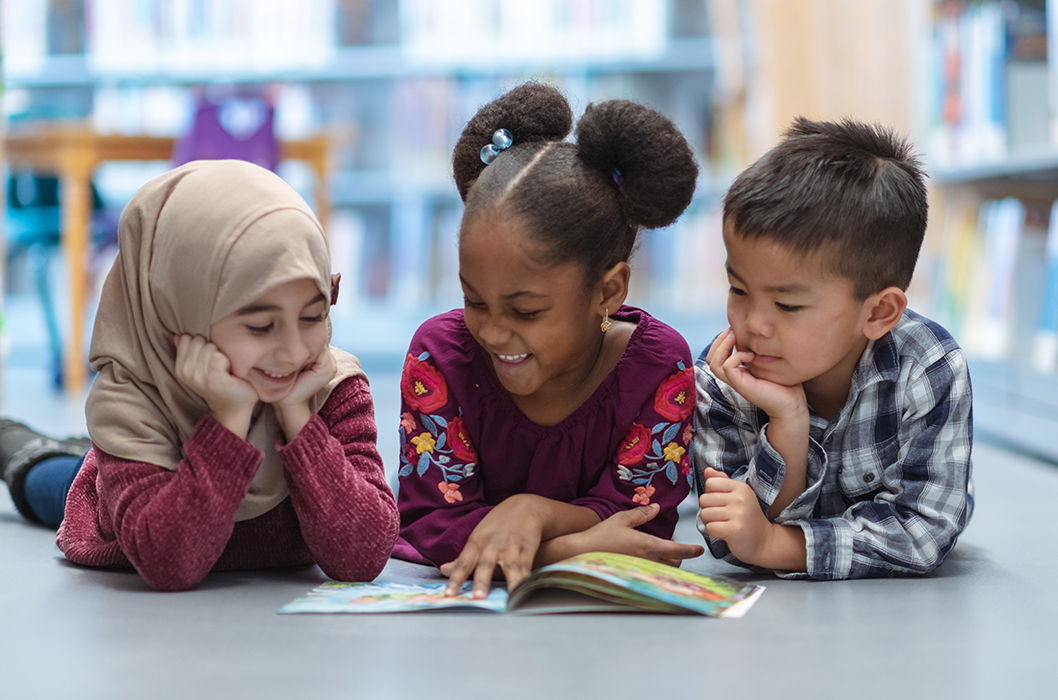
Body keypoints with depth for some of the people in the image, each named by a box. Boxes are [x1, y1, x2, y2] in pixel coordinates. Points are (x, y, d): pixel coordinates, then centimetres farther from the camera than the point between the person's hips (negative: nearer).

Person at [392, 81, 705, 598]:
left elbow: (641, 527, -14)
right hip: (458, 598, 0)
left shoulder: (659, 367, -13)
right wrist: (575, 547, -30)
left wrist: (535, 512, -32)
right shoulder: (440, 354, -12)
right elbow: (430, 522, -17)